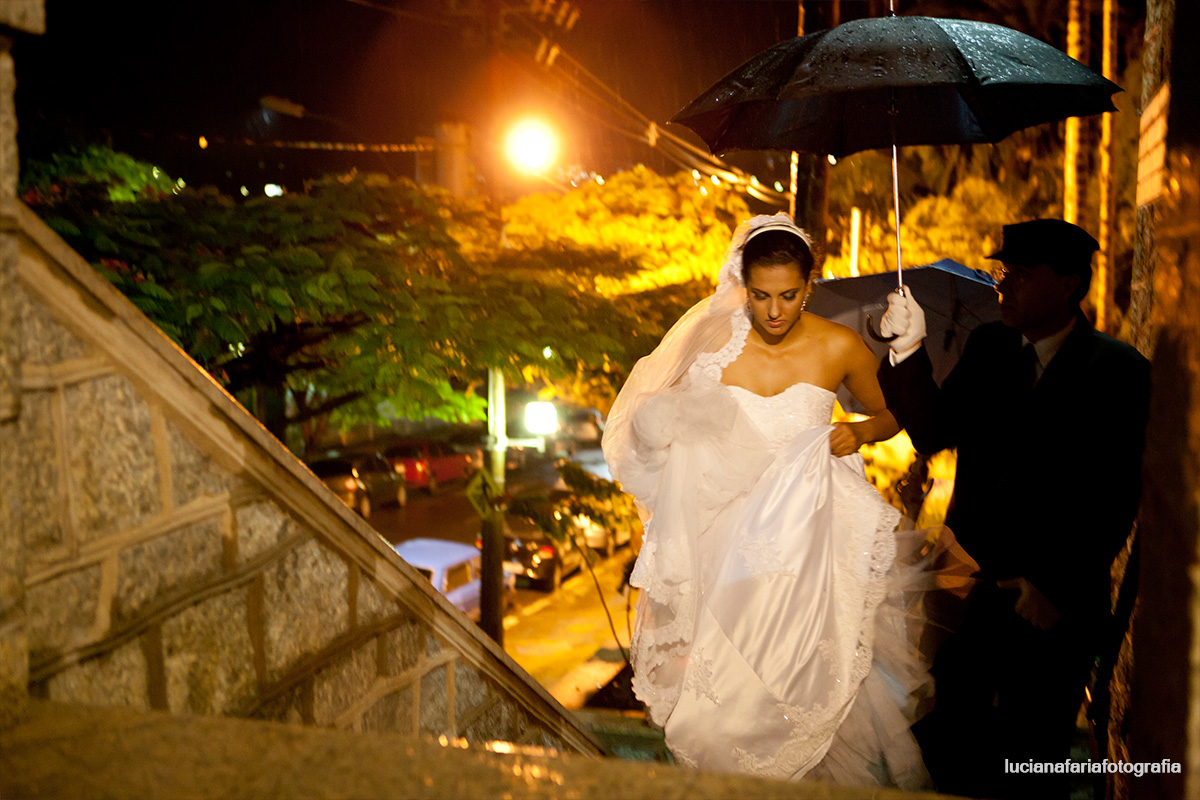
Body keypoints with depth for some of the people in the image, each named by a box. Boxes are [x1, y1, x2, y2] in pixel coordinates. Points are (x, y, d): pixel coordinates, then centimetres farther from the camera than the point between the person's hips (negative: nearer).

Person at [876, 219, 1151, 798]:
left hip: (1058, 601, -3)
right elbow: (933, 434, -4)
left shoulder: (1118, 371, -9)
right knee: (945, 746, 11)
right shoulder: (988, 346, 4)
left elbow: (1115, 498, -12)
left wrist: (1058, 587, -16)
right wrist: (910, 350, -16)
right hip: (972, 576, 4)